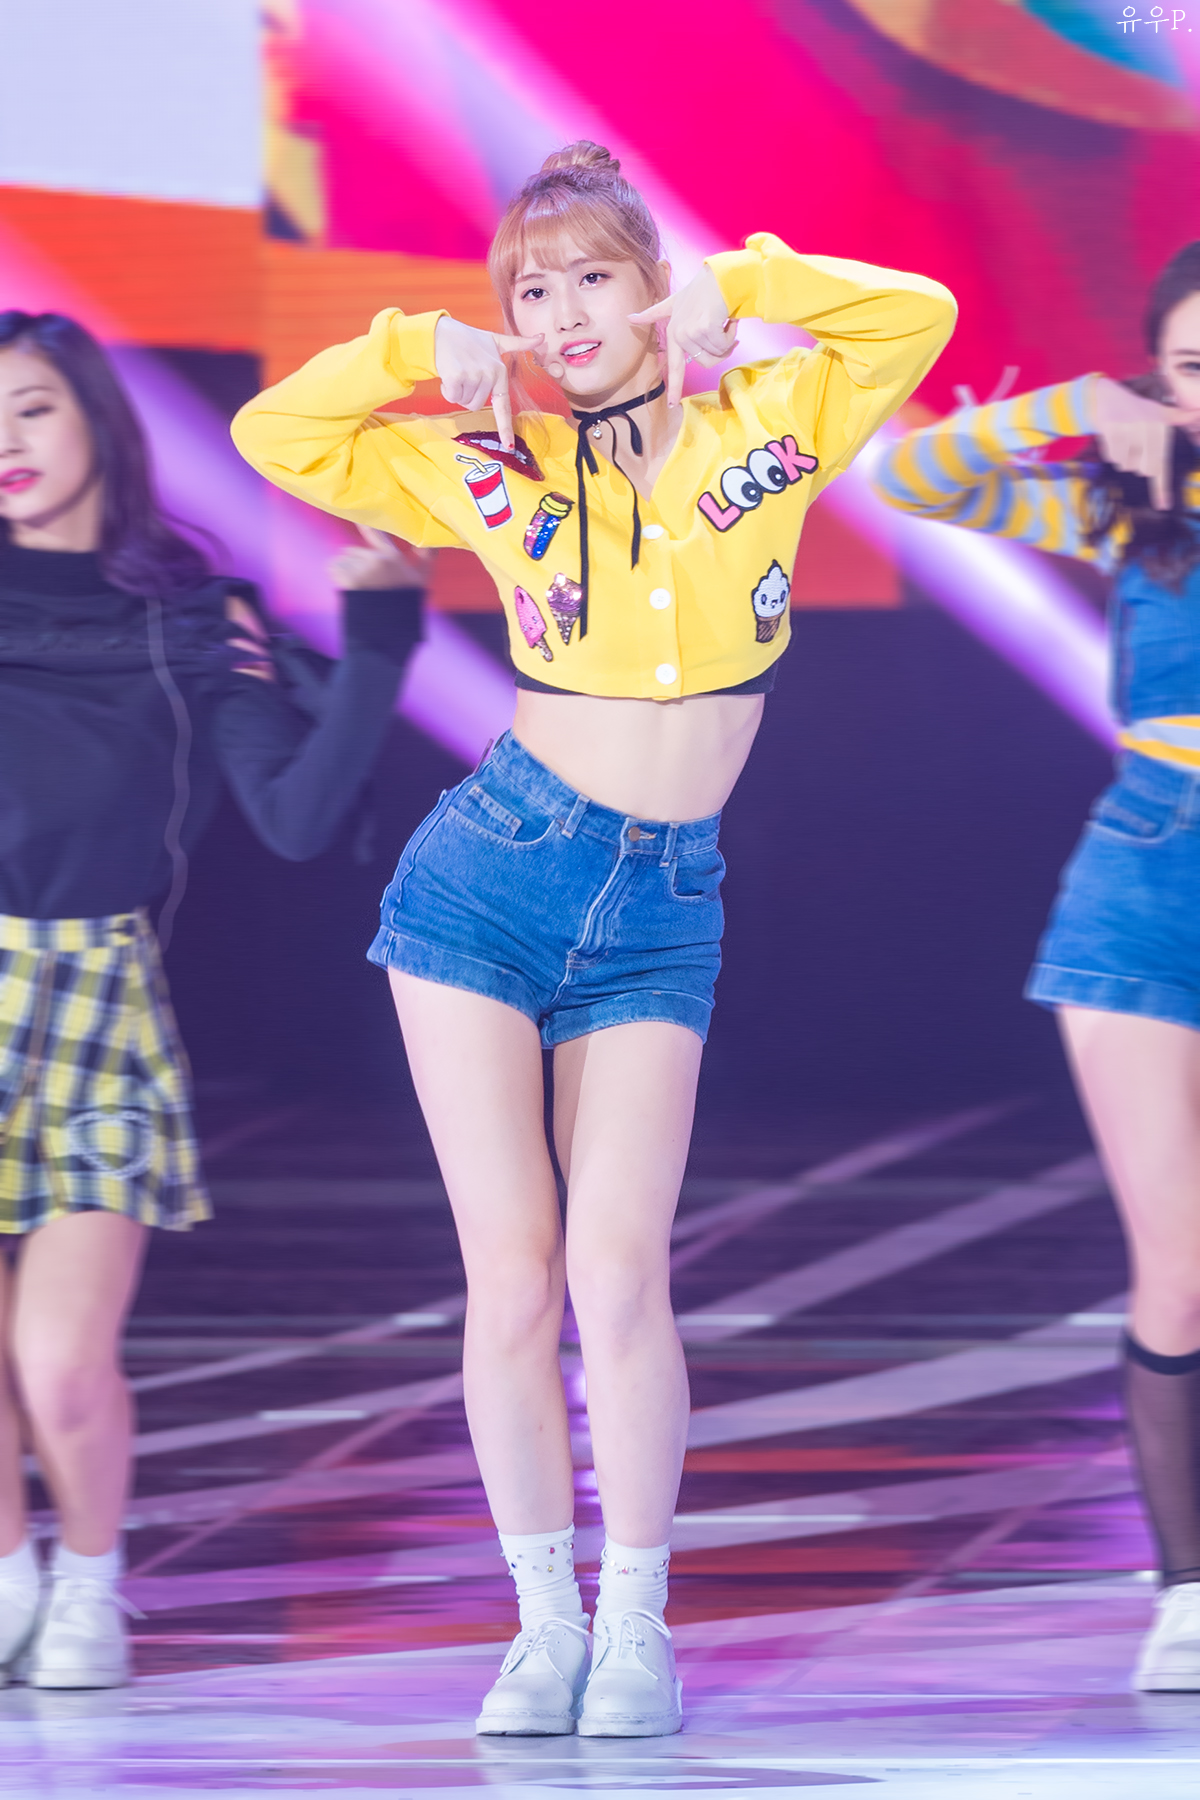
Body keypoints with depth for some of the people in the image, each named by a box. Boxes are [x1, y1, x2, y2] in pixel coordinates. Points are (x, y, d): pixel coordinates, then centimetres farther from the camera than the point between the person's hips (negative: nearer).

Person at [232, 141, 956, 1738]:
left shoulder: (765, 424, 4)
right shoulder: (488, 466, 4)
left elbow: (916, 317, -1)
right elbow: (275, 433, 5)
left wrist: (738, 292, -2)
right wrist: (429, 352, 0)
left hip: (662, 914, -1)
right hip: (493, 876, 1)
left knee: (619, 1273, -10)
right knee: (511, 1277, -2)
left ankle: (638, 1633, 2)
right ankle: (545, 1625, 8)